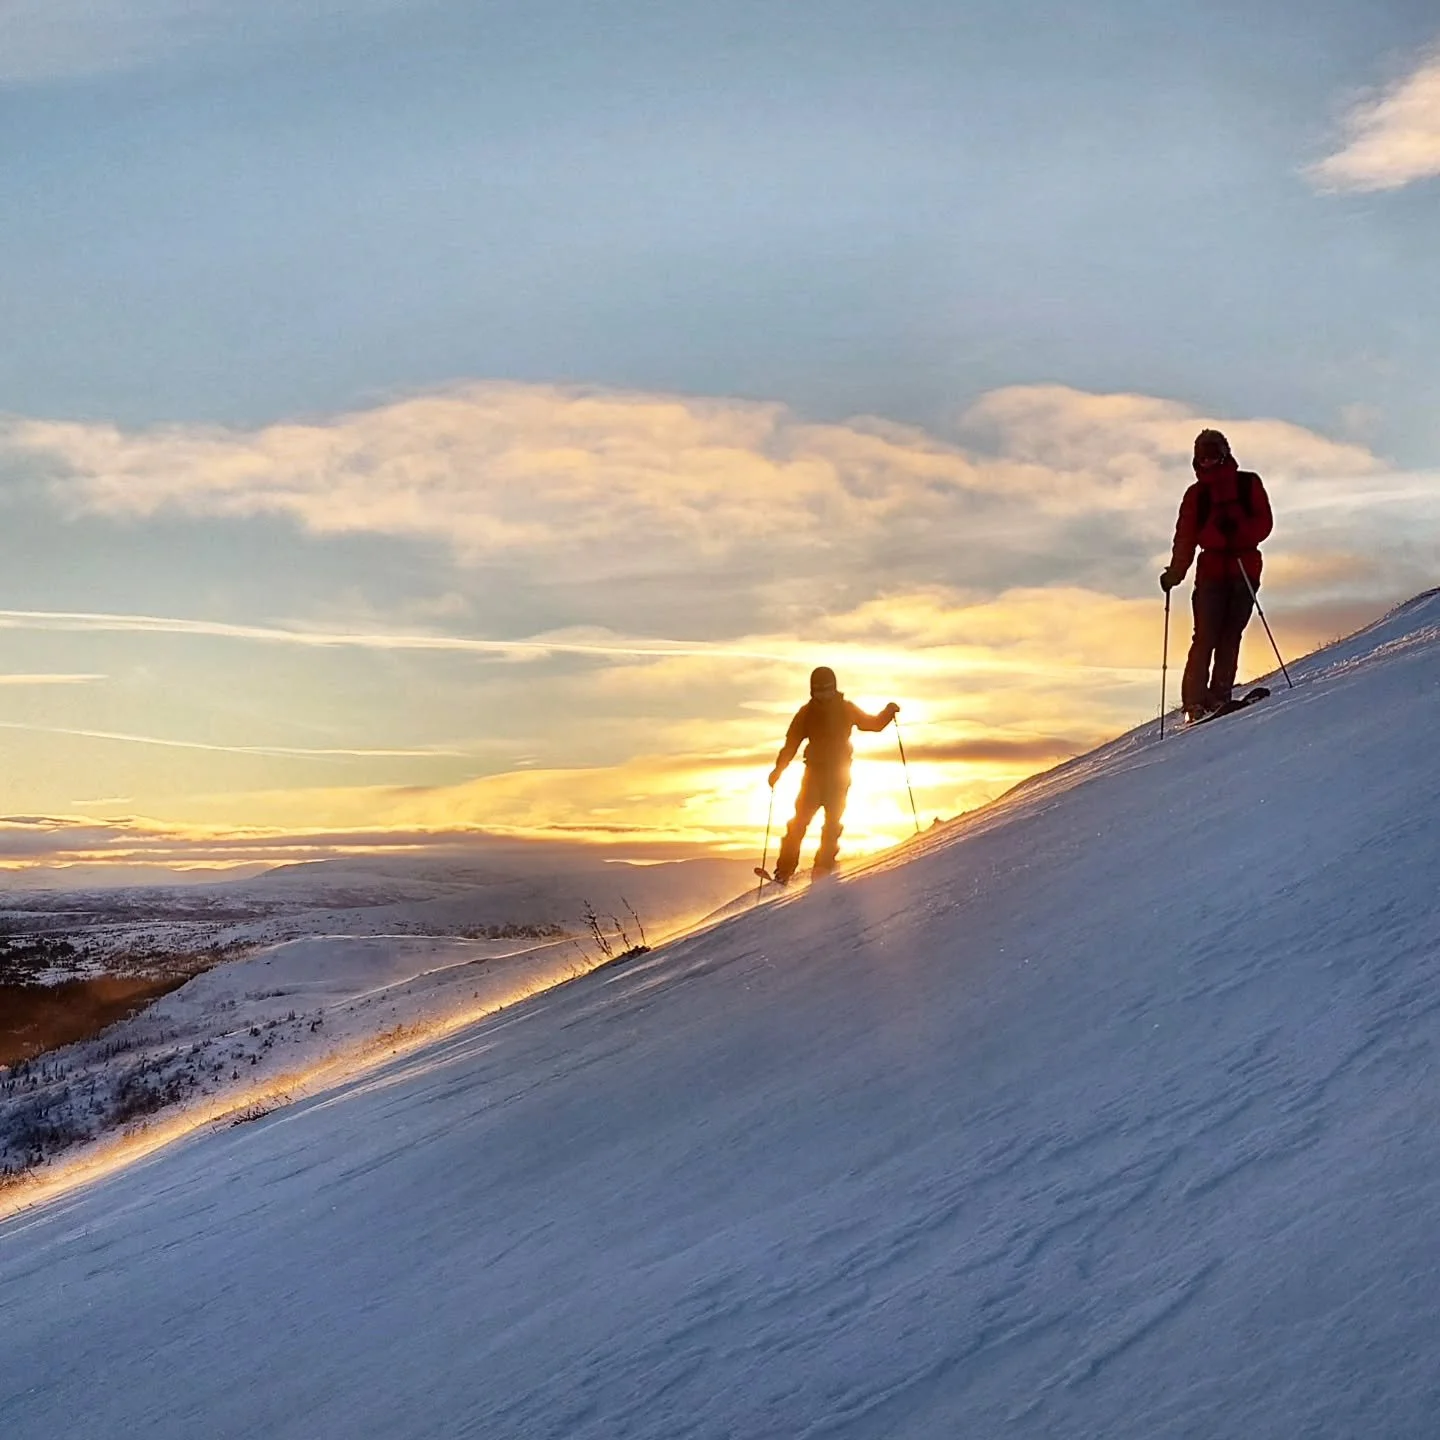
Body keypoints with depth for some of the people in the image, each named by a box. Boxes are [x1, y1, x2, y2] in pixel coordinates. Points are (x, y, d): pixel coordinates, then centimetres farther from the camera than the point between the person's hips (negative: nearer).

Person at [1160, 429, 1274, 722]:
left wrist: (1238, 532, -18)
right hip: (1211, 571, 0)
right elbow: (1185, 538, 8)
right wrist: (1174, 574, -2)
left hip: (1245, 569, 0)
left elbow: (1263, 522, 1)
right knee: (1205, 637, -8)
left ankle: (1218, 697, -5)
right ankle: (1195, 703, -11)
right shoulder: (1196, 494, 14)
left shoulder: (1248, 483, 11)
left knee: (1230, 635, -5)